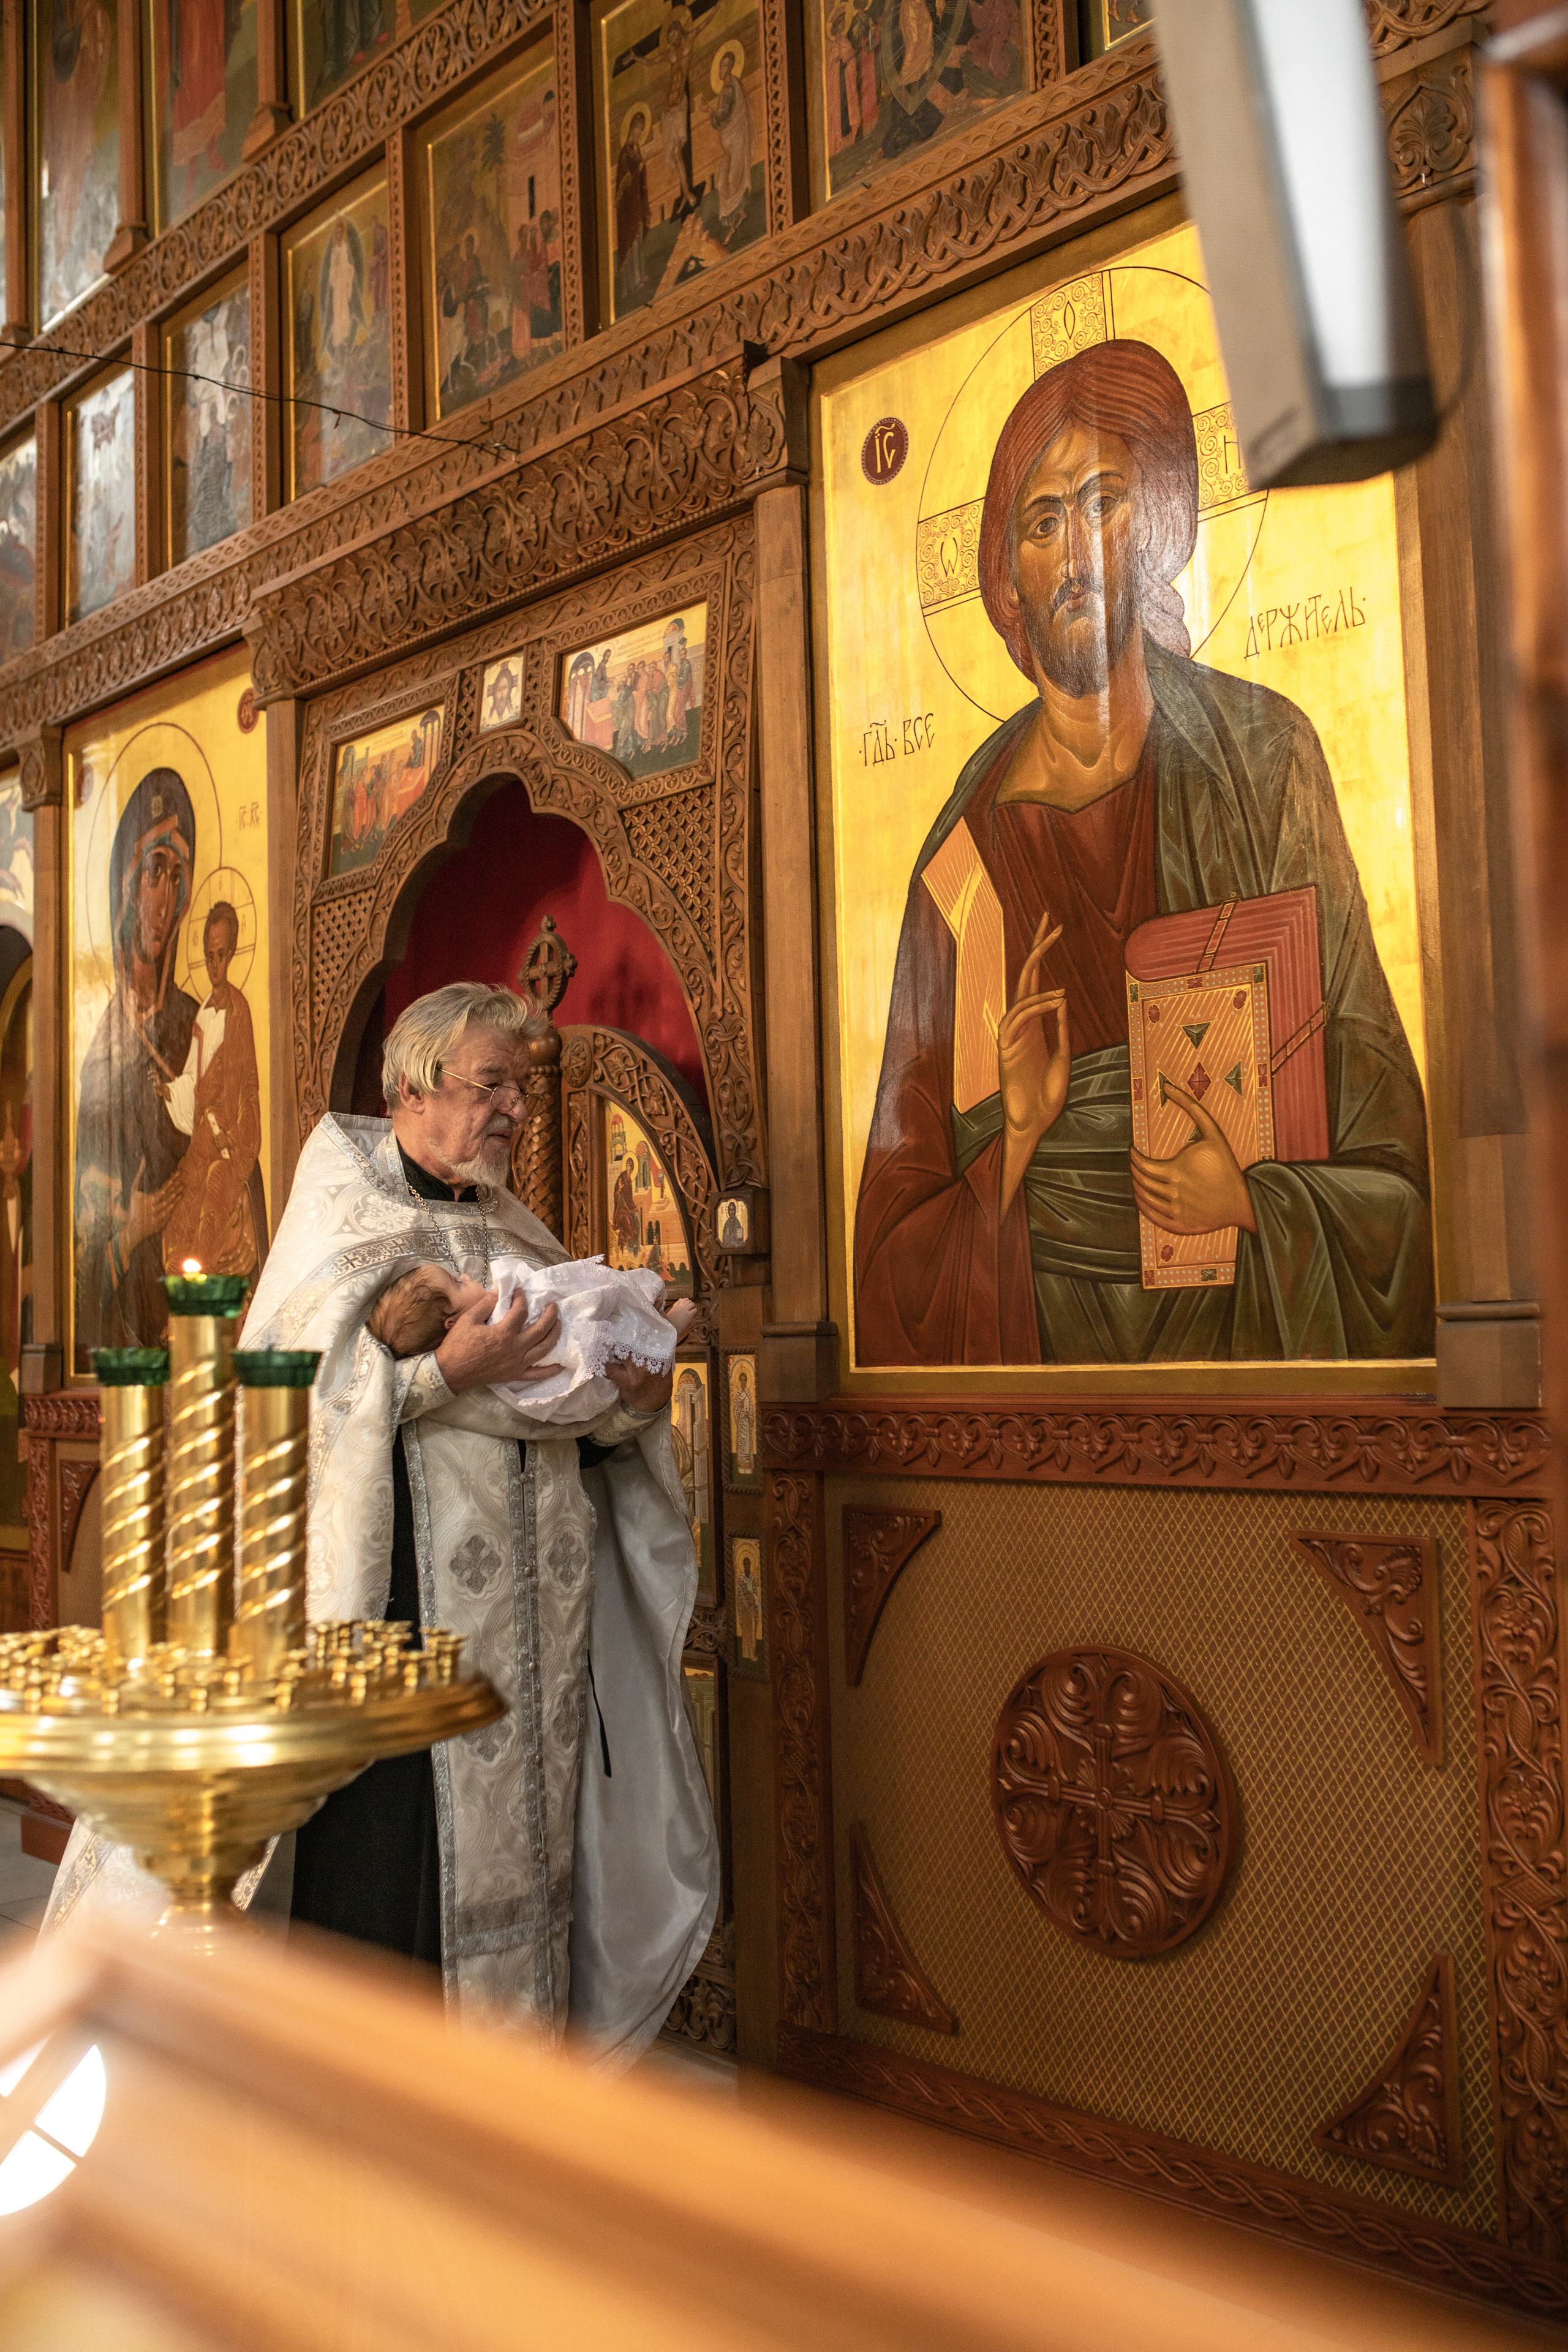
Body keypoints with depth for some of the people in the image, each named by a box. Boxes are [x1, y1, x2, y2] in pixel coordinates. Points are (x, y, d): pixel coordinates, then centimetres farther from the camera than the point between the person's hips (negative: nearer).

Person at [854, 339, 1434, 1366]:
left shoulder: (1264, 761, 3)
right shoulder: (969, 849, 2)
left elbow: (1368, 1069, 4)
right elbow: (910, 1181, 7)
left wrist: (1252, 1198, -11)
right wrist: (1015, 1131, -12)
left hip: (1238, 1304, -1)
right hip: (1040, 1318, 1)